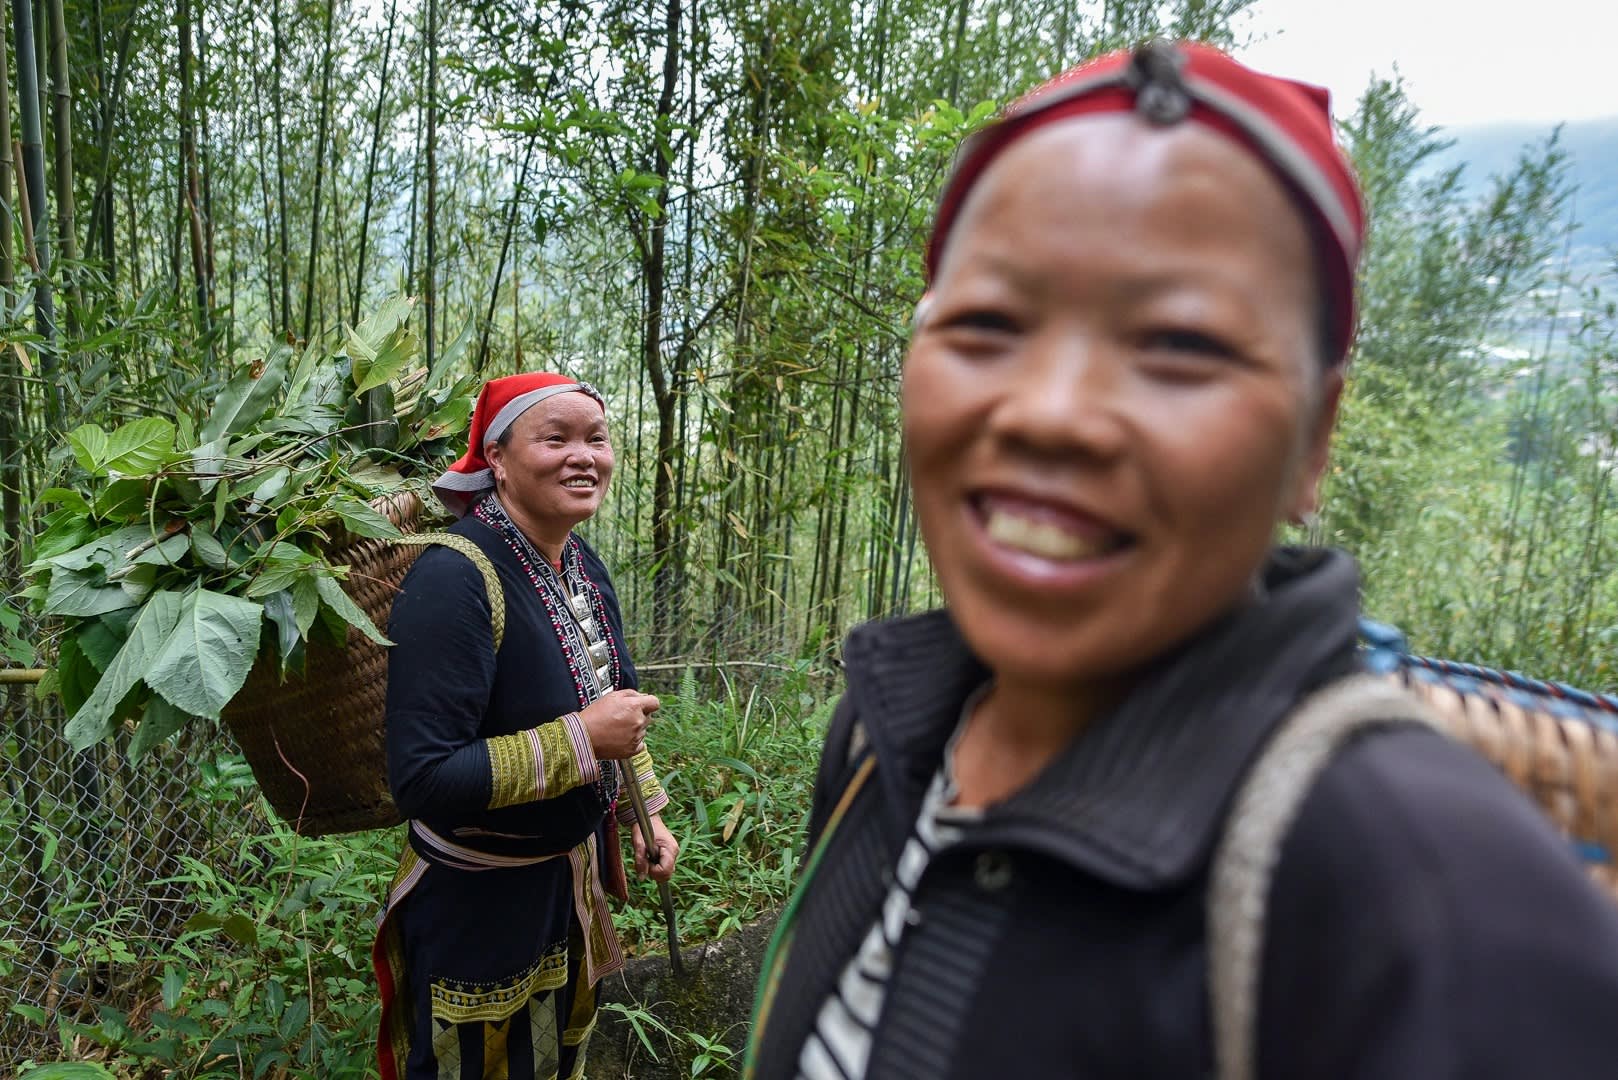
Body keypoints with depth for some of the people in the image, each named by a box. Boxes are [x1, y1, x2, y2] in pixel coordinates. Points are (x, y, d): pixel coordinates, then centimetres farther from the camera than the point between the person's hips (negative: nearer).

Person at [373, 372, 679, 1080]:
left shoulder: (584, 568, -2)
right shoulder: (454, 580, -28)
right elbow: (422, 781, -32)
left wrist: (645, 813, 6)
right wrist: (582, 740, -30)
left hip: (574, 875, 7)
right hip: (476, 902, -7)